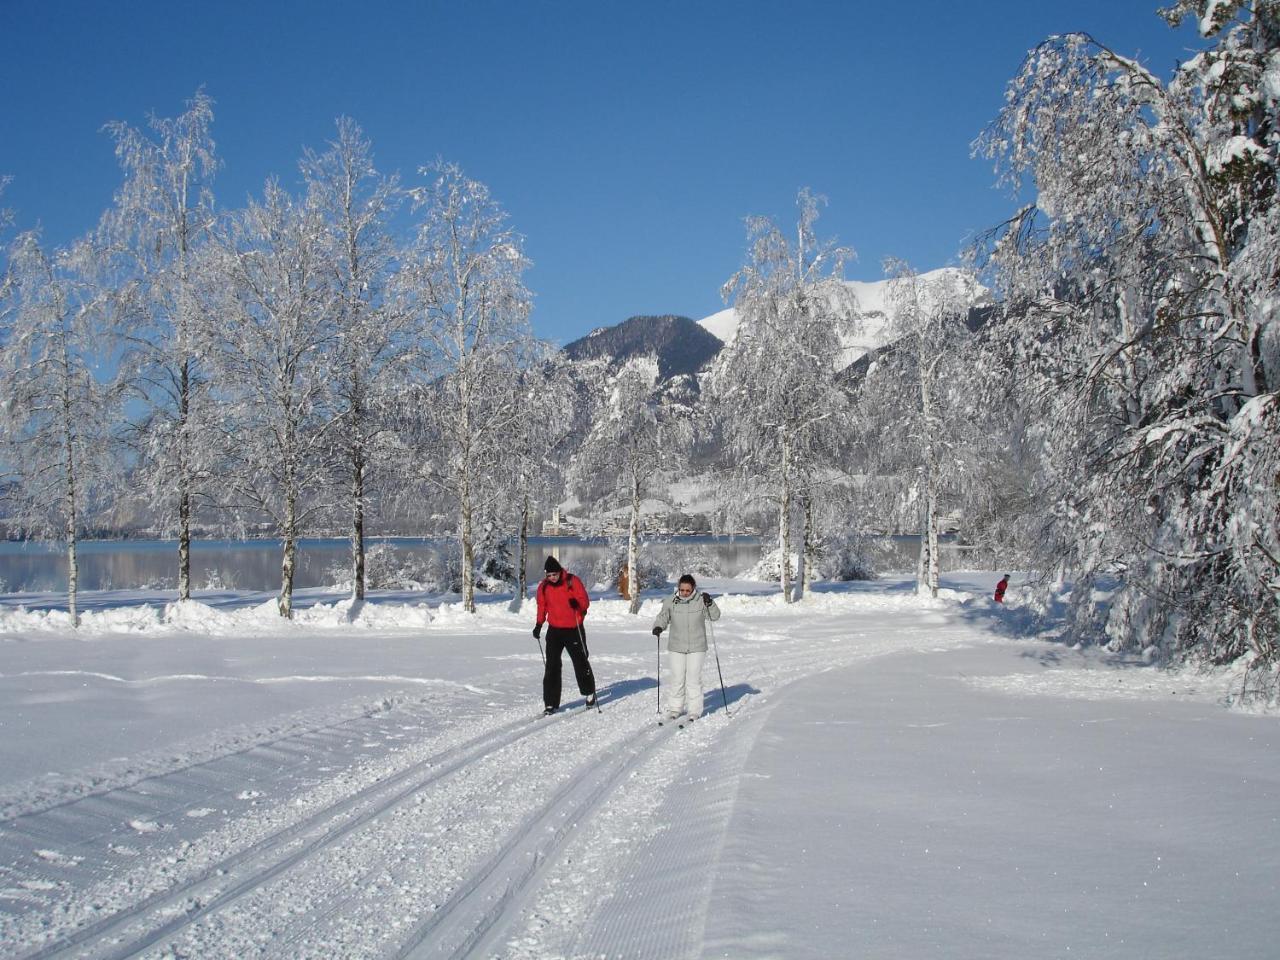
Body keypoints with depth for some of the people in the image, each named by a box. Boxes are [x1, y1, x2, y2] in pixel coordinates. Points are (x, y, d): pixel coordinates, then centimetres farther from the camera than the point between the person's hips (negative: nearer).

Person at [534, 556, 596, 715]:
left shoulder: (572, 581, -10)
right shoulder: (543, 587, 0)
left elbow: (585, 600, -9)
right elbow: (542, 606, 13)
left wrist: (577, 603, -31)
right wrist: (539, 624, 3)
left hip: (574, 629, -2)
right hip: (554, 630, 2)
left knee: (580, 662, 8)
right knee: (552, 666, -3)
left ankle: (589, 692, 31)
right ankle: (551, 703, -1)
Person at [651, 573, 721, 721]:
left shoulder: (700, 601, -7)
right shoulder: (671, 601, -3)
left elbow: (715, 616, -6)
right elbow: (663, 617, 2)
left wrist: (710, 603, -24)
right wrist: (658, 627, -18)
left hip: (696, 648, -2)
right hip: (676, 647, 2)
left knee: (694, 679, 0)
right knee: (676, 679, 7)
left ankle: (695, 710, 12)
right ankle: (675, 708, 22)